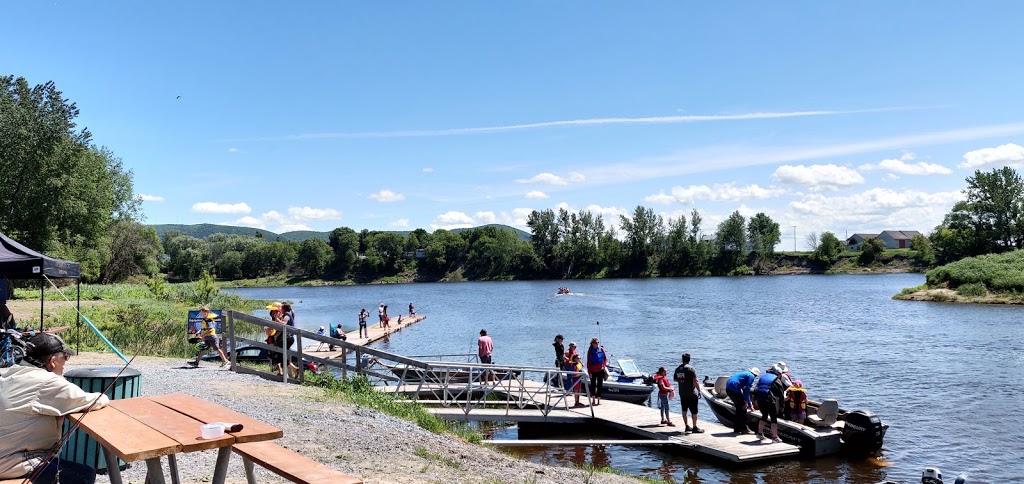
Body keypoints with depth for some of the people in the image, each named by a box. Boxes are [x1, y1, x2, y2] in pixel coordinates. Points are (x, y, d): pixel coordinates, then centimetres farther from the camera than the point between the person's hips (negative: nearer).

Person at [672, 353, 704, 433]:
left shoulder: (678, 369, 4)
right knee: (694, 411, -1)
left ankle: (687, 426, 20)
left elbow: (675, 379, 18)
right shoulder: (690, 368, -14)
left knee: (684, 410, 15)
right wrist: (699, 391, -13)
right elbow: (695, 381, -18)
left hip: (682, 394, 6)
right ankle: (695, 428, -1)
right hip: (691, 394, -6)